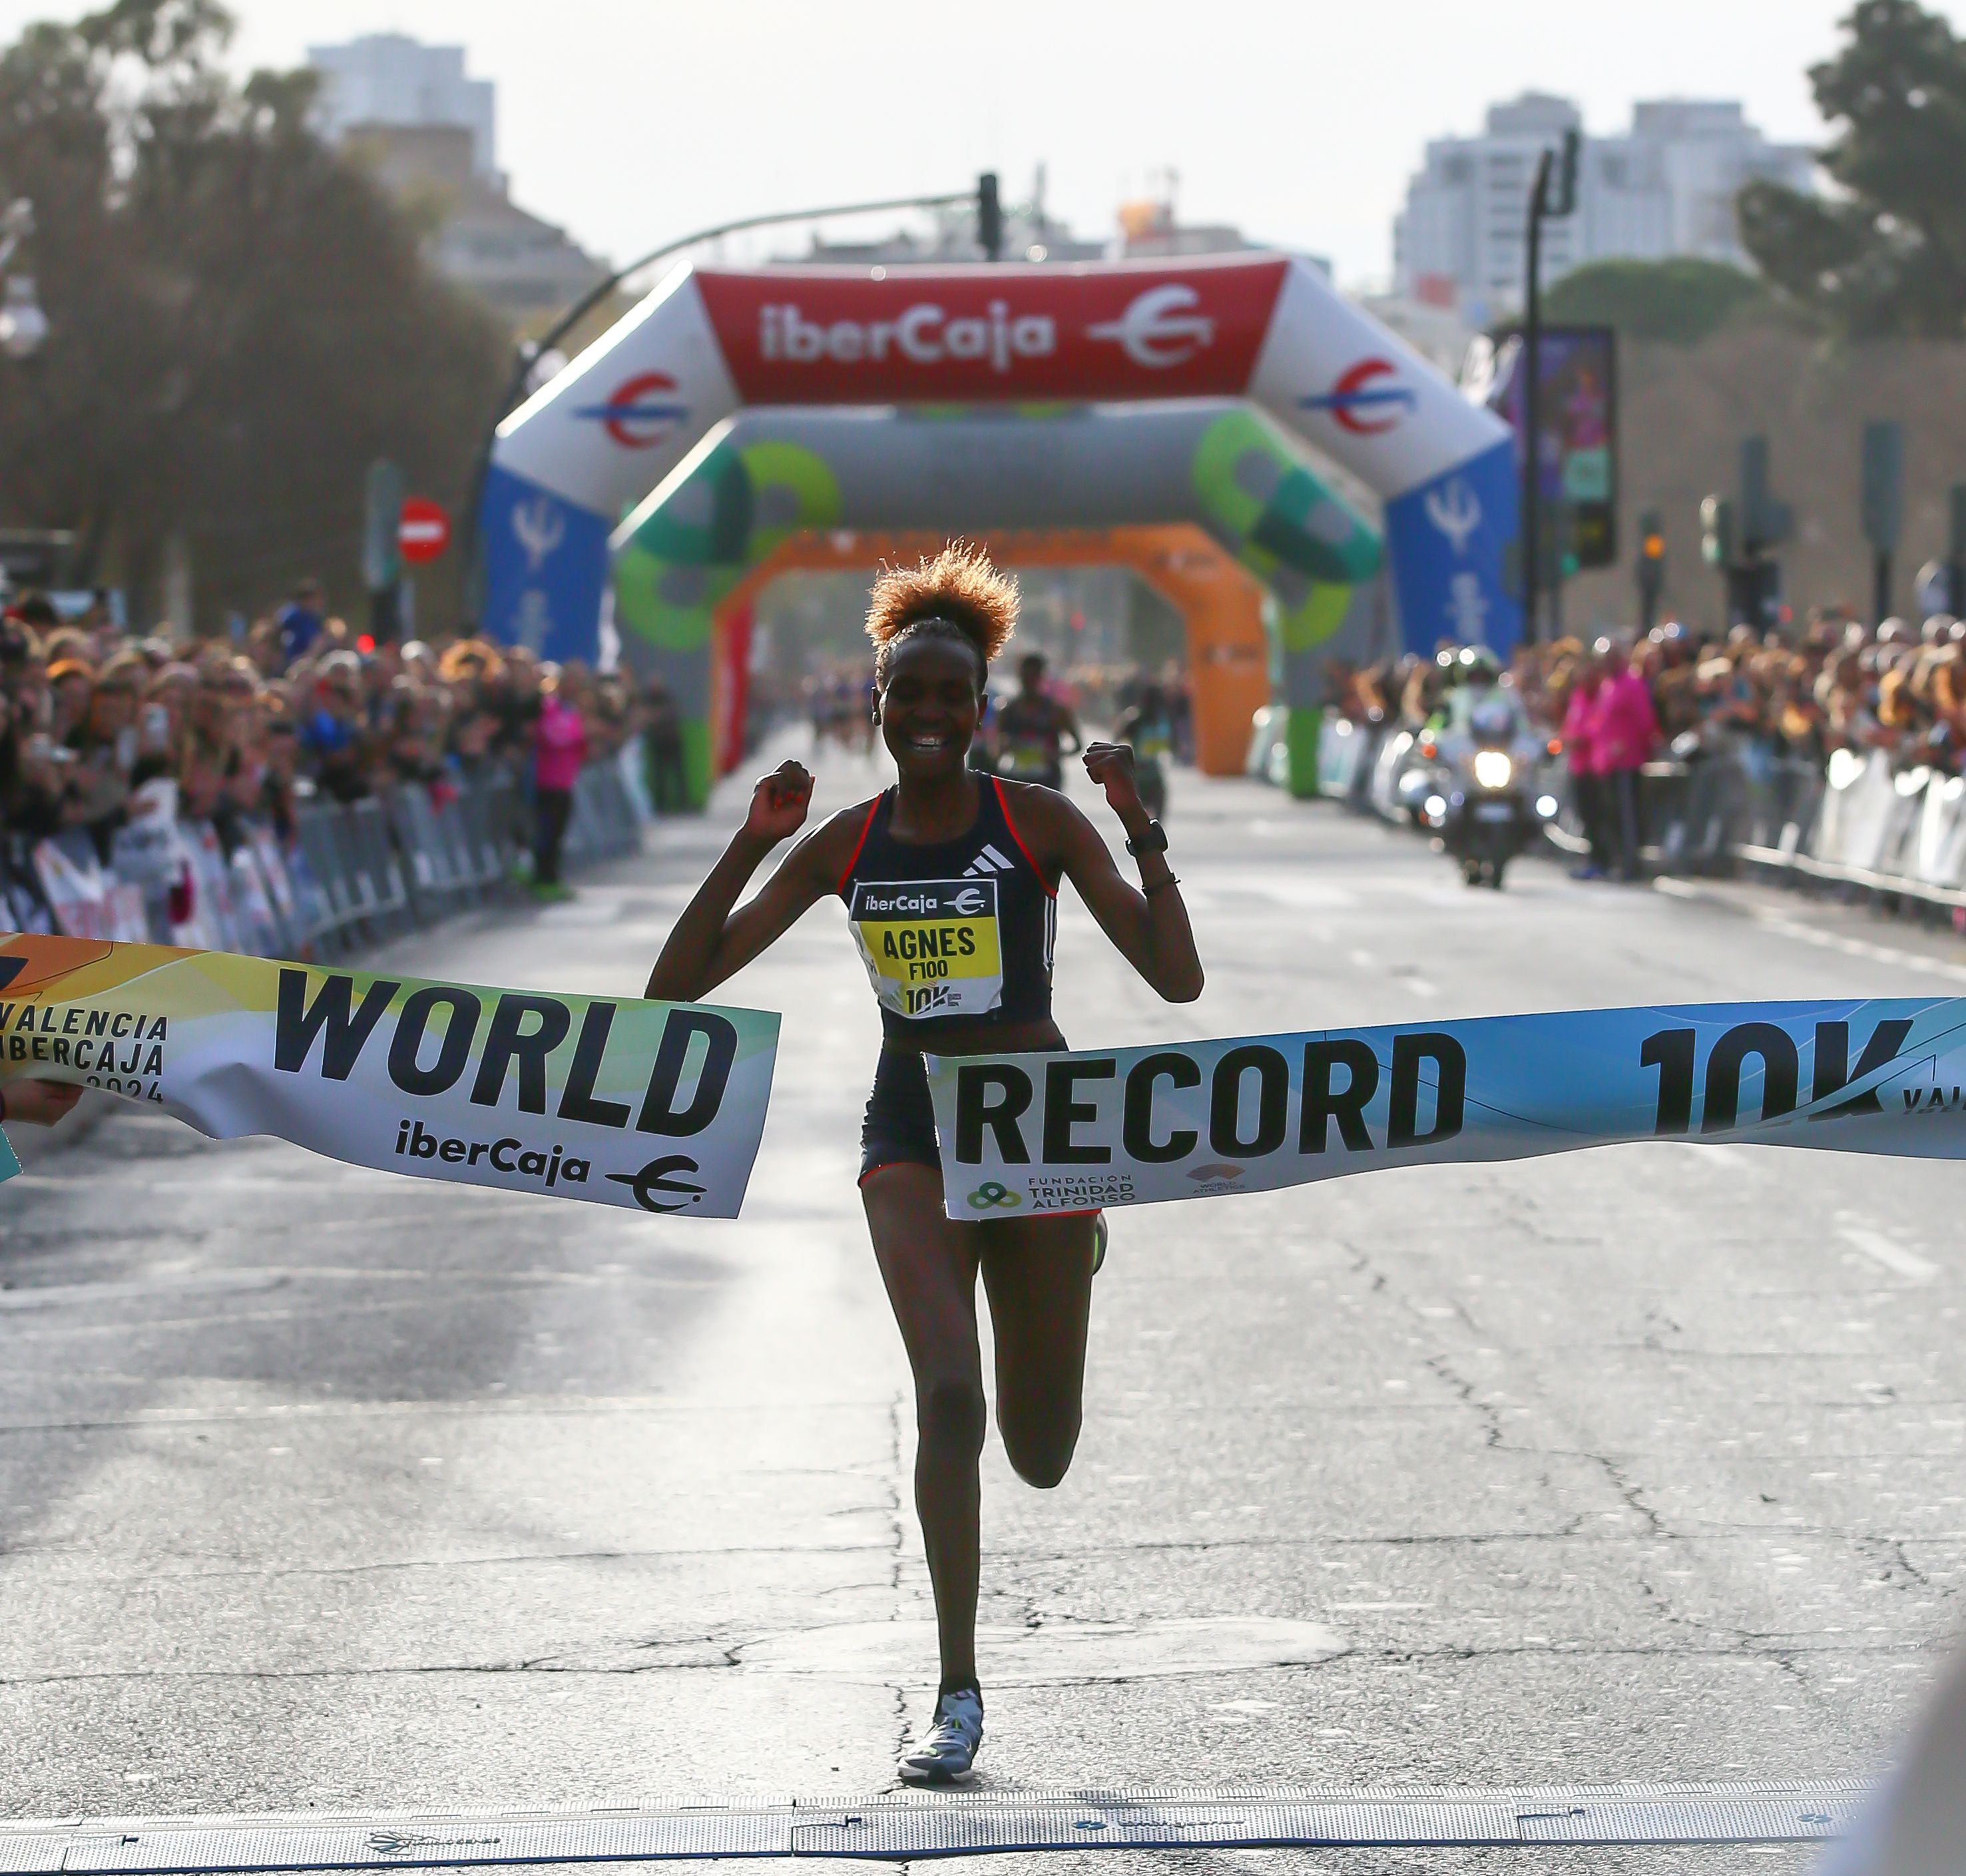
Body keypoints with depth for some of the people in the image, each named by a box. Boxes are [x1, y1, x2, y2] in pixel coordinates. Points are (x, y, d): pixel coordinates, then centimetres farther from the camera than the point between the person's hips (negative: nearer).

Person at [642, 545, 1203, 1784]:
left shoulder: (1038, 822, -6)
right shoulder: (845, 844, 2)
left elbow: (1179, 979, -12)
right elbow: (680, 982, 0)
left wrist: (1144, 833, -22)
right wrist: (751, 847, -11)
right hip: (911, 1133, 1)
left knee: (1042, 1455, 10)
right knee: (949, 1392, -23)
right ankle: (959, 1695, -14)